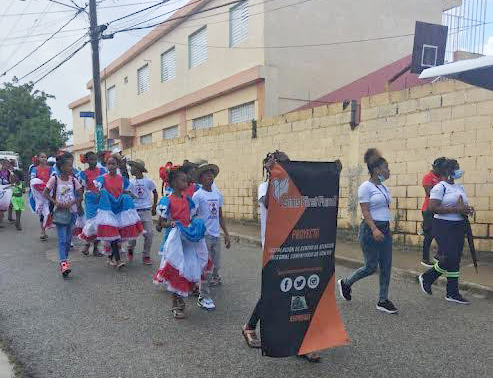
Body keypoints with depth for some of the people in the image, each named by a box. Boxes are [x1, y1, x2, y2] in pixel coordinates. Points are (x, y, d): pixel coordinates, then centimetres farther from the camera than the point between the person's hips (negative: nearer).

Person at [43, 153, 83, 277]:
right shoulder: (54, 179, -7)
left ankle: (64, 260, 22)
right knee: (62, 239, -11)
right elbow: (45, 194, -2)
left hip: (72, 211, 3)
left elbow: (80, 196, 1)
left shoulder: (73, 180, 0)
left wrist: (71, 203, -14)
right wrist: (56, 202, -14)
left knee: (68, 239, 8)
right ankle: (63, 262, -16)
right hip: (60, 211, -3)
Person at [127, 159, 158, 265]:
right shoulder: (131, 182, 3)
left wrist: (154, 208, 10)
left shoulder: (148, 181, -2)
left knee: (149, 234, -4)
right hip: (134, 211, 1)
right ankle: (130, 250, 33)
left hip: (146, 211, -1)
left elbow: (155, 194, 9)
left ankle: (146, 256, 11)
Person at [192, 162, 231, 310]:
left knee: (216, 265, 13)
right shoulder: (198, 195, -8)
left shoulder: (218, 194, 10)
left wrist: (226, 234, 16)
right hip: (204, 235, -5)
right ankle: (203, 296, 10)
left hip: (216, 235, 6)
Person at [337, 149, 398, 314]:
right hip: (370, 229, -8)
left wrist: (386, 229, 19)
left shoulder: (383, 187, 13)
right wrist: (374, 229, -26)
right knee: (371, 266, -2)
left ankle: (383, 300, 15)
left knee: (386, 266, 6)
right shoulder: (366, 187, -11)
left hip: (385, 228, 8)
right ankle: (345, 283, 21)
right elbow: (365, 212, -17)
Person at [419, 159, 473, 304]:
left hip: (459, 227, 8)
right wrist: (456, 209, -22)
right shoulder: (440, 187, -10)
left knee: (455, 260, 8)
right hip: (444, 227, -8)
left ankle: (452, 293, 16)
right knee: (449, 258, -13)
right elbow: (433, 208, -20)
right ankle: (426, 278, 11)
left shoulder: (460, 187, 14)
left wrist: (467, 210, 1)